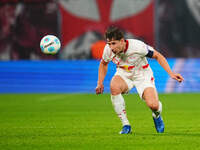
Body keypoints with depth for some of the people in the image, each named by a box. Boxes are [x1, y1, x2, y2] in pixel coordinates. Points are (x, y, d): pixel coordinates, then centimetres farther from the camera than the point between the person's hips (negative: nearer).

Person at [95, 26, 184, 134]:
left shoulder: (138, 46, -30)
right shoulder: (108, 50, -19)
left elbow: (157, 56, -14)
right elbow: (103, 63, 6)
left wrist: (171, 73, -19)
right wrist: (100, 83, -1)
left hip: (142, 75, -2)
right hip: (123, 74, 2)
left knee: (153, 105, -25)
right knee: (114, 87, -35)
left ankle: (157, 116, 19)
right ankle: (126, 125, -20)